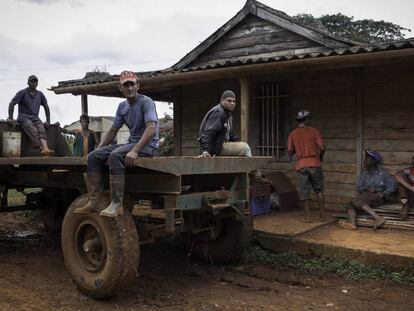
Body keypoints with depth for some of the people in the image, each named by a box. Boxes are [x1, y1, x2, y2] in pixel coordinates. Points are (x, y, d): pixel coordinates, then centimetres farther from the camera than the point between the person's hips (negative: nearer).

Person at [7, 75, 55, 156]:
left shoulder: (40, 94, 16)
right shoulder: (22, 93, 3)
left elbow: (46, 107, 22)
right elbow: (12, 104, -2)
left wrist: (48, 121, 14)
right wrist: (10, 118, -12)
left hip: (35, 118, 3)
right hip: (24, 117, -3)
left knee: (41, 129, -31)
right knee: (34, 131, -34)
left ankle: (46, 149, -54)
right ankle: (42, 149, -51)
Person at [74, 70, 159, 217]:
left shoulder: (146, 102, -9)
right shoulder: (122, 106, 14)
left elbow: (151, 128, -22)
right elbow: (112, 131, 20)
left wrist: (134, 151, -31)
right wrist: (98, 149, 10)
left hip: (147, 145, -8)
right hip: (131, 143, 8)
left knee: (115, 155, -34)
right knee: (93, 156, -6)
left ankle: (117, 205, -31)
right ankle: (93, 202, -10)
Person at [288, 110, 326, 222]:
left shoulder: (292, 134, 4)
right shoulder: (314, 131, -2)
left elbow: (290, 151, 4)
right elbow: (322, 147, -8)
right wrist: (321, 156, 12)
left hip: (301, 165, 1)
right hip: (314, 164, -1)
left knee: (304, 192, 6)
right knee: (319, 190, 12)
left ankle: (307, 216, 7)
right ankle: (322, 215, 12)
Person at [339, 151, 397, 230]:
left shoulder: (382, 173, 3)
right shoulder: (364, 174, 17)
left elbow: (393, 186, -1)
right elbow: (359, 188, 10)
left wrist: (383, 194, -18)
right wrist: (366, 188, -12)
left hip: (377, 197, -5)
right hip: (365, 195, 5)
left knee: (354, 200, -30)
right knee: (349, 205, -21)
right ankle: (352, 223, -47)